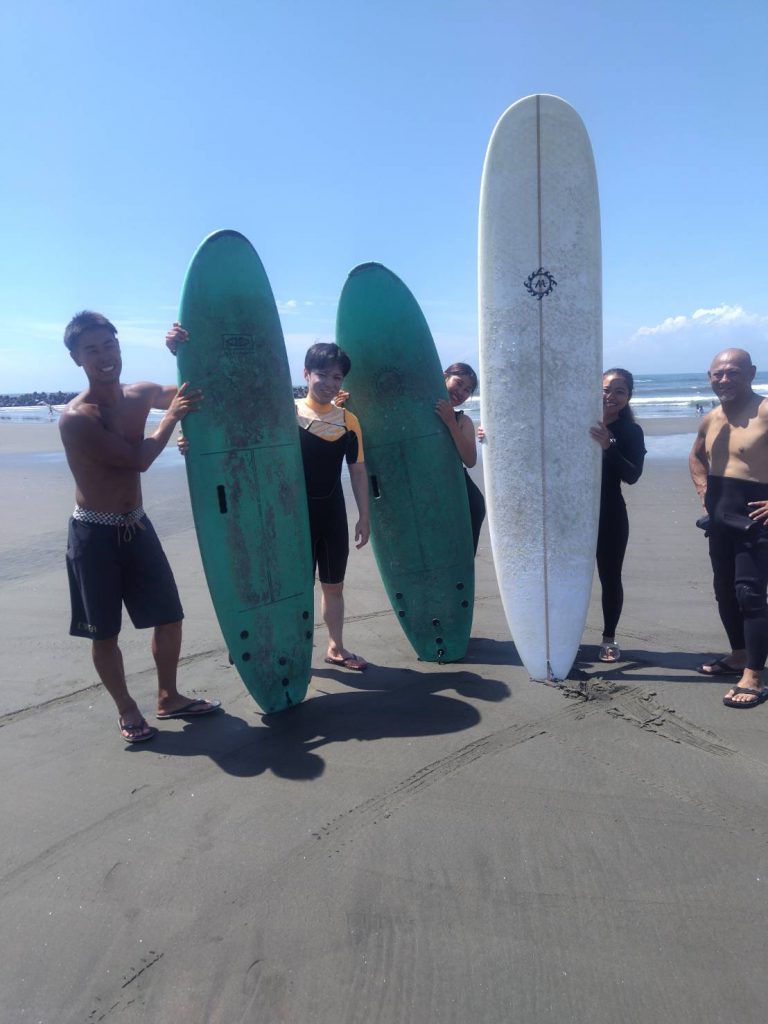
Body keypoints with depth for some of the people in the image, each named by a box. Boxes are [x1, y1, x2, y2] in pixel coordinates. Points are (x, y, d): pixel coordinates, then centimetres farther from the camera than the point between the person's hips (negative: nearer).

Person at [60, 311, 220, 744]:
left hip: (137, 525, 6)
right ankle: (127, 710, 26)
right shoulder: (75, 418, -19)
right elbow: (139, 460, -22)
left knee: (170, 616, 12)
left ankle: (168, 697, 31)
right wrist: (172, 416, -16)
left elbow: (198, 392, 7)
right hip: (94, 535, -6)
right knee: (105, 631, 7)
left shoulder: (141, 394, 1)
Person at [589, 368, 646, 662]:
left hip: (610, 516, -1)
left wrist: (607, 446, -25)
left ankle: (609, 639, 22)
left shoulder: (631, 432, -3)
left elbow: (632, 476, -14)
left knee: (610, 578, 7)